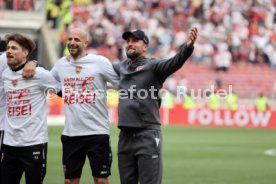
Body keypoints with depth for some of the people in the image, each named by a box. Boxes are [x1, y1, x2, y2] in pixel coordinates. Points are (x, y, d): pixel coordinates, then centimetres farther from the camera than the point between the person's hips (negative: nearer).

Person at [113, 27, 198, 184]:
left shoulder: (153, 66, -4)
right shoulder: (122, 67, 15)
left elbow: (175, 63, -22)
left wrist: (188, 47, -40)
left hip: (148, 136, -6)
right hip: (125, 136, 6)